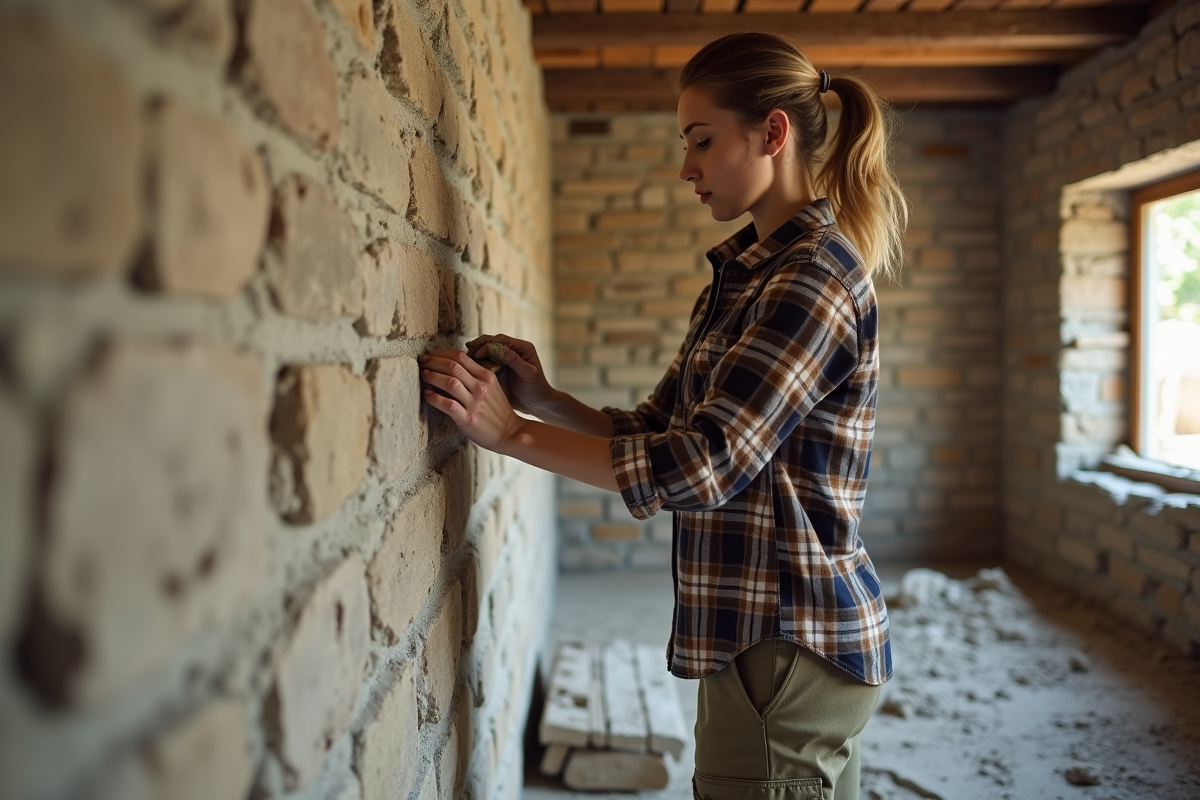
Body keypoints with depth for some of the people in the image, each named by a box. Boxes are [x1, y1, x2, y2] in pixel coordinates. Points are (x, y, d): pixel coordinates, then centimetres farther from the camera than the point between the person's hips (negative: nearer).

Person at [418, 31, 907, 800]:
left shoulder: (816, 277, -17)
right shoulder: (745, 274, 12)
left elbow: (703, 464, -23)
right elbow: (659, 428, 11)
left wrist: (513, 433, -19)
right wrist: (545, 399, -5)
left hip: (792, 649, -9)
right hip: (767, 631, 9)